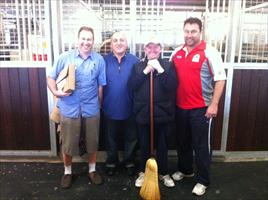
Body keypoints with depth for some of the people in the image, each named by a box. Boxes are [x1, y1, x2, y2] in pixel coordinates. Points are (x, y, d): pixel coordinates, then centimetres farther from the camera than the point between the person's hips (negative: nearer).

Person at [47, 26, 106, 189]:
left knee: (93, 142, 14)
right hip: (69, 109, 0)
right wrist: (56, 92, -13)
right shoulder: (65, 58, -3)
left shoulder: (99, 60, -1)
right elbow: (51, 77, 4)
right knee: (68, 143, 11)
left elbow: (101, 86, 4)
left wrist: (99, 105, 7)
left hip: (91, 109, 1)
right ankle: (67, 172, 34)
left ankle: (92, 170, 36)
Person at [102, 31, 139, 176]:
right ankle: (111, 162, 36)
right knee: (111, 138, 16)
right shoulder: (104, 61, -3)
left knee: (130, 138, 15)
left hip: (129, 108, 0)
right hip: (110, 108, 0)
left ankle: (129, 162, 36)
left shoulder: (134, 61, -3)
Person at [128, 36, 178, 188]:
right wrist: (145, 71, -15)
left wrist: (160, 70, -18)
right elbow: (132, 86, -8)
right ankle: (143, 172, 32)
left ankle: (164, 173, 30)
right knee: (145, 145, 14)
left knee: (162, 145, 12)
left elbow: (172, 86, -12)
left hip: (162, 112, -1)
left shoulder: (168, 65, 1)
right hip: (143, 113, 1)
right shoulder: (138, 66, 4)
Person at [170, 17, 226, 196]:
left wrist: (214, 104, -16)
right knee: (183, 141, 19)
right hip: (180, 106, 5)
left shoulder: (209, 52, -9)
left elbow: (220, 79, -11)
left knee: (201, 145, 6)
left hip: (201, 108, -5)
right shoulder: (177, 52, 7)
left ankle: (203, 181, 23)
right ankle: (185, 170, 40)